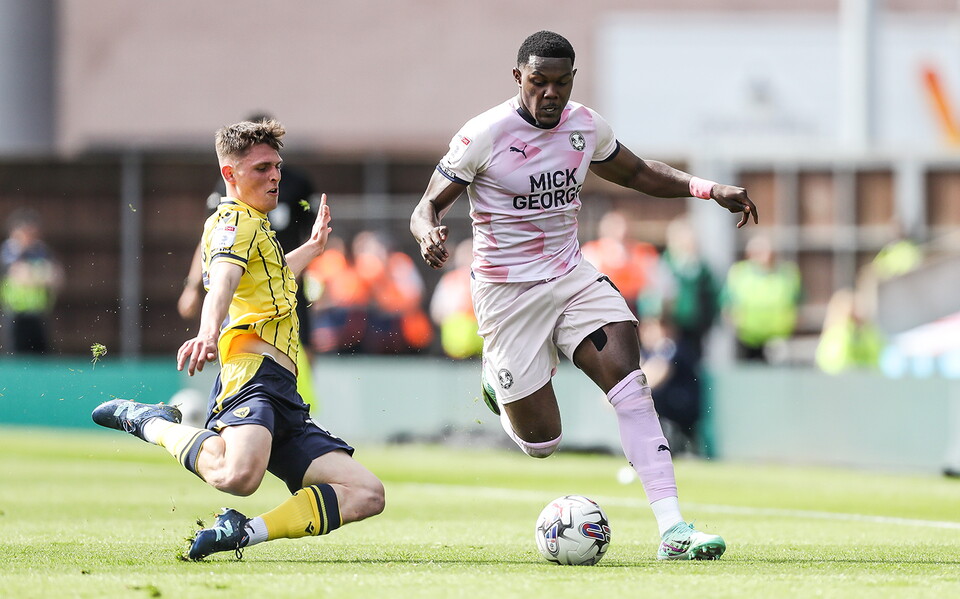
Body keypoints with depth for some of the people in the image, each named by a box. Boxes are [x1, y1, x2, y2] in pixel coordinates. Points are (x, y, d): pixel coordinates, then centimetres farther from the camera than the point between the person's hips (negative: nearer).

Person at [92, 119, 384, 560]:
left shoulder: (255, 226, 32)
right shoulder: (236, 220, 1)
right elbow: (222, 281, -22)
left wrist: (312, 247, 64)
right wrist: (209, 331, -41)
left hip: (284, 401, 10)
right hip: (252, 370, -10)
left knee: (367, 494, 0)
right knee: (238, 474, -40)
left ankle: (244, 531, -13)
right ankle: (149, 422, -9)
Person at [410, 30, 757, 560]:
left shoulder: (585, 126, 1)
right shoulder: (484, 136, -14)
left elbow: (637, 173, 19)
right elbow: (428, 206, -10)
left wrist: (708, 189, 5)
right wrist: (428, 235, -35)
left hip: (572, 277, 4)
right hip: (507, 293, -4)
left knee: (629, 383, -20)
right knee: (541, 442, 0)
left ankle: (672, 528, -26)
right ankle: (497, 381, 37)